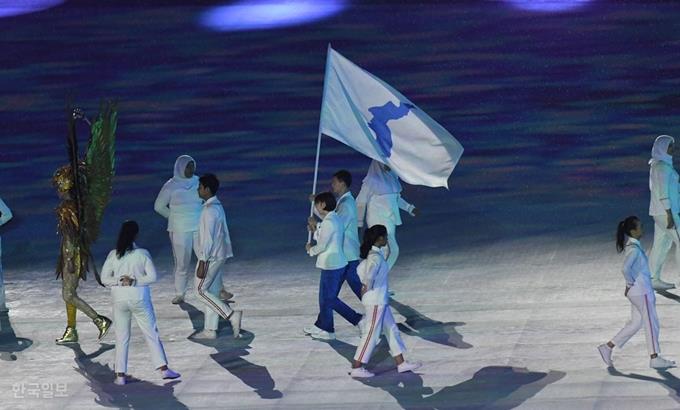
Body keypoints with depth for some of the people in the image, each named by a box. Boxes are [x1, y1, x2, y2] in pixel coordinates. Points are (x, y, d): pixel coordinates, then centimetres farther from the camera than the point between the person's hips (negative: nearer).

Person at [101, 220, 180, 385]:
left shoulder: (113, 255, -4)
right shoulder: (142, 254, -9)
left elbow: (104, 278, -3)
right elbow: (152, 277, -11)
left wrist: (119, 281, -8)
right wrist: (135, 281, -9)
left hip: (119, 299, 2)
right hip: (139, 298, -2)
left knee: (121, 338, 9)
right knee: (151, 333, 7)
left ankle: (120, 375, 6)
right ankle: (163, 368, 5)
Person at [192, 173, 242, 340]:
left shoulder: (209, 210, -20)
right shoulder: (217, 206, 11)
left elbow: (208, 238, -22)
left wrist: (202, 262, -21)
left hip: (211, 256, -10)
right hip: (218, 255, 10)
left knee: (202, 290, -4)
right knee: (211, 291, 11)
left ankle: (232, 315, -10)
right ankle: (210, 330, 14)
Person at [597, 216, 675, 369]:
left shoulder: (632, 245, 8)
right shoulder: (634, 249, -21)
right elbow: (626, 268, -32)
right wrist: (630, 283, -18)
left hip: (637, 291, 9)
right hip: (641, 292, -9)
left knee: (636, 323, 15)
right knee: (651, 323, 1)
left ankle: (608, 347, 13)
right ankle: (654, 358, 10)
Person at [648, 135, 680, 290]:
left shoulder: (656, 165, 13)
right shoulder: (662, 166, -17)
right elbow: (663, 192, -21)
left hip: (660, 212, 10)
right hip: (666, 211, -10)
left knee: (661, 245, 10)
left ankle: (653, 279, 12)